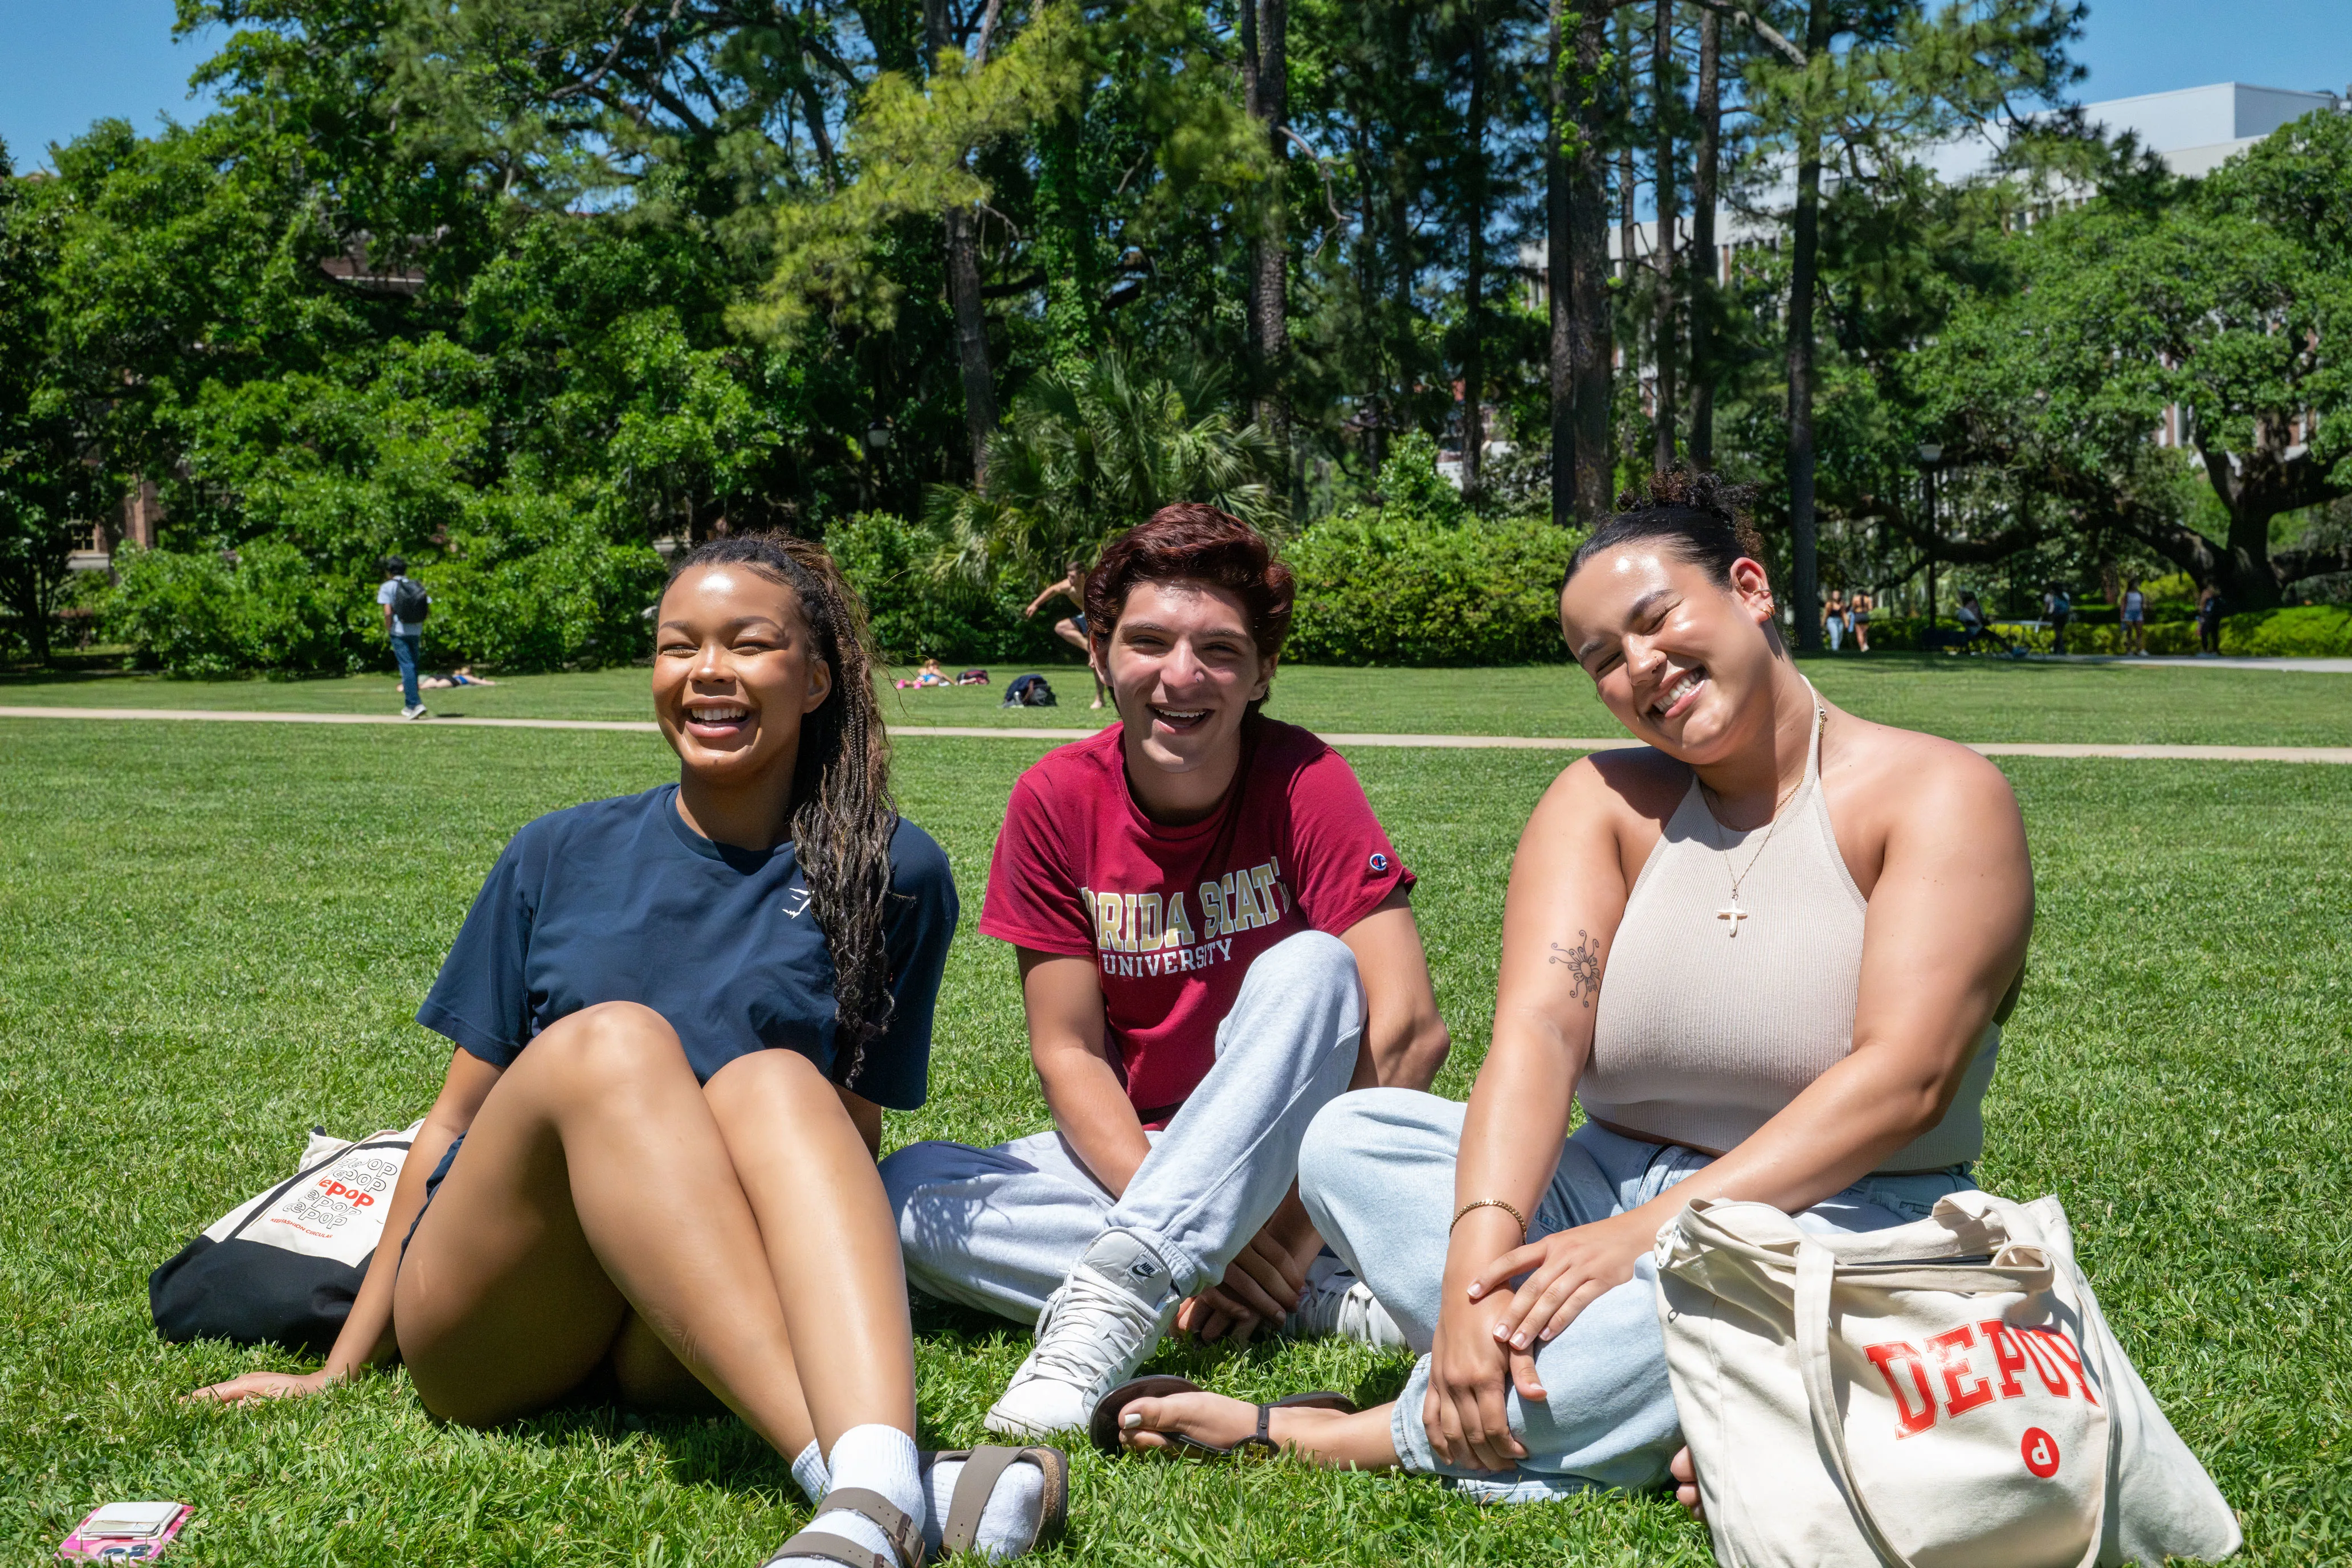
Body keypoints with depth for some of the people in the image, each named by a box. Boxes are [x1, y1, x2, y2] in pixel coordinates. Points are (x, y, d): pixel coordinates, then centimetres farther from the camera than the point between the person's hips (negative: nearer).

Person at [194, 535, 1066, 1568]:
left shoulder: (891, 876, 6)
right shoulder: (561, 857, 10)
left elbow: (853, 1138, 8)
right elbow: (457, 1117, 14)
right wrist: (340, 1368, 14)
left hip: (685, 1350, 0)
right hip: (489, 1328, 1)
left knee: (774, 1080, -30)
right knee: (608, 1039, -28)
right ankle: (849, 1477, -46)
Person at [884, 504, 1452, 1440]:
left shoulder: (1305, 786, -14)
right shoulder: (1057, 802, -8)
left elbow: (1409, 1030, -20)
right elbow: (1068, 1053, -8)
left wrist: (1295, 1231, -23)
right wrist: (1205, 1240, -20)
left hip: (1287, 1153, -2)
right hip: (1130, 1153, 3)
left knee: (1313, 966, -29)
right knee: (905, 1192, -23)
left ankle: (1114, 1294, -39)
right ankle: (1315, 1299, -26)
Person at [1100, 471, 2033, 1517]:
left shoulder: (1939, 794, -6)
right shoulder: (1604, 802, 5)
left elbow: (1906, 1078, -19)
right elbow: (1538, 1031, -12)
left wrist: (1658, 1227, -28)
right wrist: (1477, 1263, -30)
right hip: (1611, 1190, 4)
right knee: (1348, 1137, -17)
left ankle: (1310, 1435, -25)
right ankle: (1649, 1425, -29)